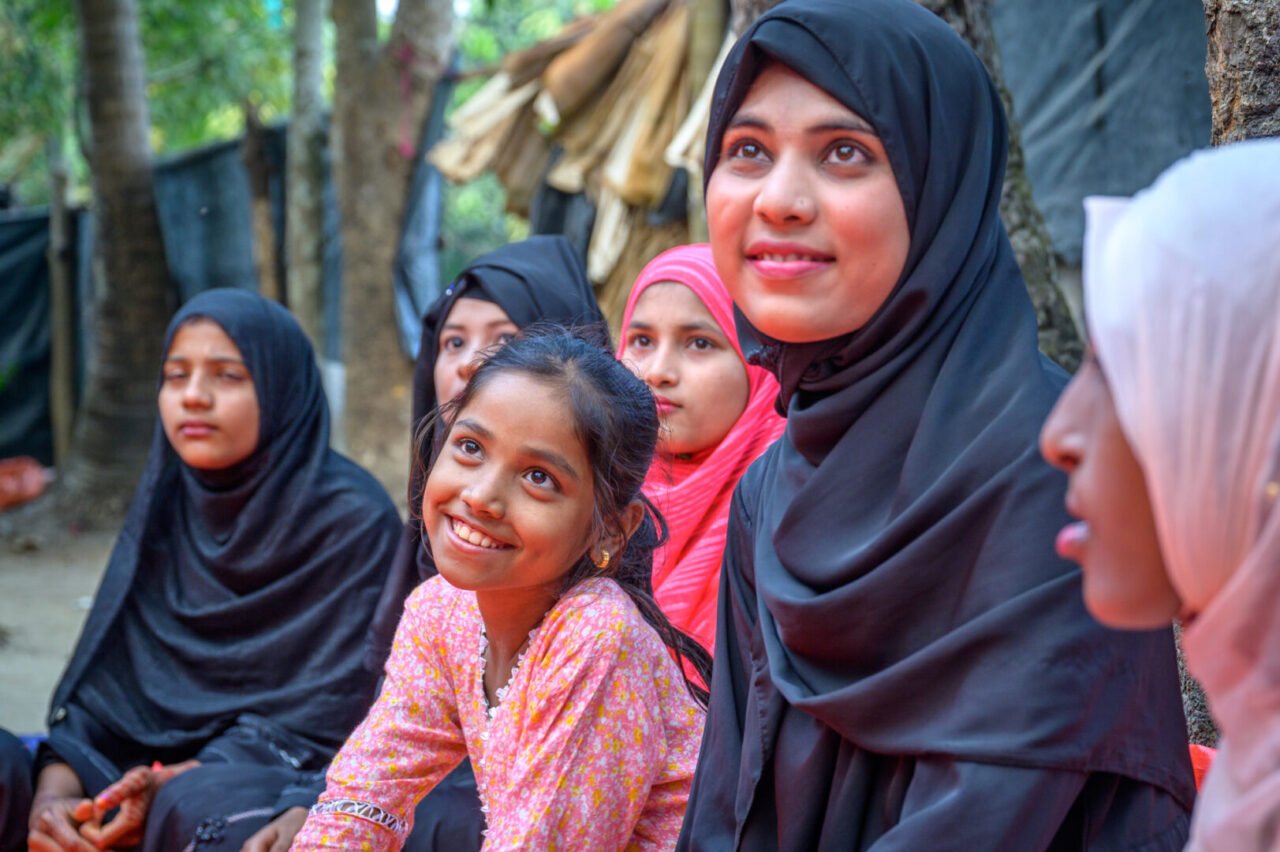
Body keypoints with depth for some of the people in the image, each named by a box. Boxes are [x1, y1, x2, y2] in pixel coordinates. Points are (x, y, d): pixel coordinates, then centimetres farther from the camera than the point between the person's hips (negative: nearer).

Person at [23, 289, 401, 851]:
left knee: (198, 804, -36)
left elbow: (327, 717, -11)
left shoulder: (353, 520, -9)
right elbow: (103, 677, 3)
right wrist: (55, 792, -16)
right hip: (170, 760, 6)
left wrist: (172, 783, -20)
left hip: (297, 780, -5)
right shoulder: (163, 506, 8)